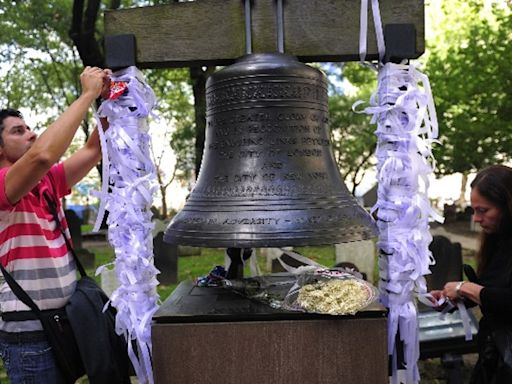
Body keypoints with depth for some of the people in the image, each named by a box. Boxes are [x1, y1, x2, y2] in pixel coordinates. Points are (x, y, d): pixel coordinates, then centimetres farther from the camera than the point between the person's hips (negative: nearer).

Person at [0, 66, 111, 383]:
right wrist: (88, 94, -27)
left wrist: (109, 101, -8)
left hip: (63, 320, 8)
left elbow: (92, 152, 6)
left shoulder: (47, 182, 7)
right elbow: (43, 154, -35)